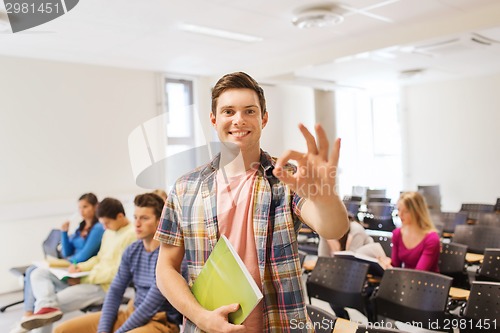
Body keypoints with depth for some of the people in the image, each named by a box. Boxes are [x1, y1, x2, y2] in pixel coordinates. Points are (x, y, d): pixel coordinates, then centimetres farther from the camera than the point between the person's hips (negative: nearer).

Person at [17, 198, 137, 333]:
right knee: (39, 273, -5)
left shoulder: (131, 235, -16)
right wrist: (81, 267, 0)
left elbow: (118, 272, -20)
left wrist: (83, 279, -17)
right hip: (90, 279, 10)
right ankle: (48, 306, -32)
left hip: (103, 286, -10)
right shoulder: (109, 231, 14)